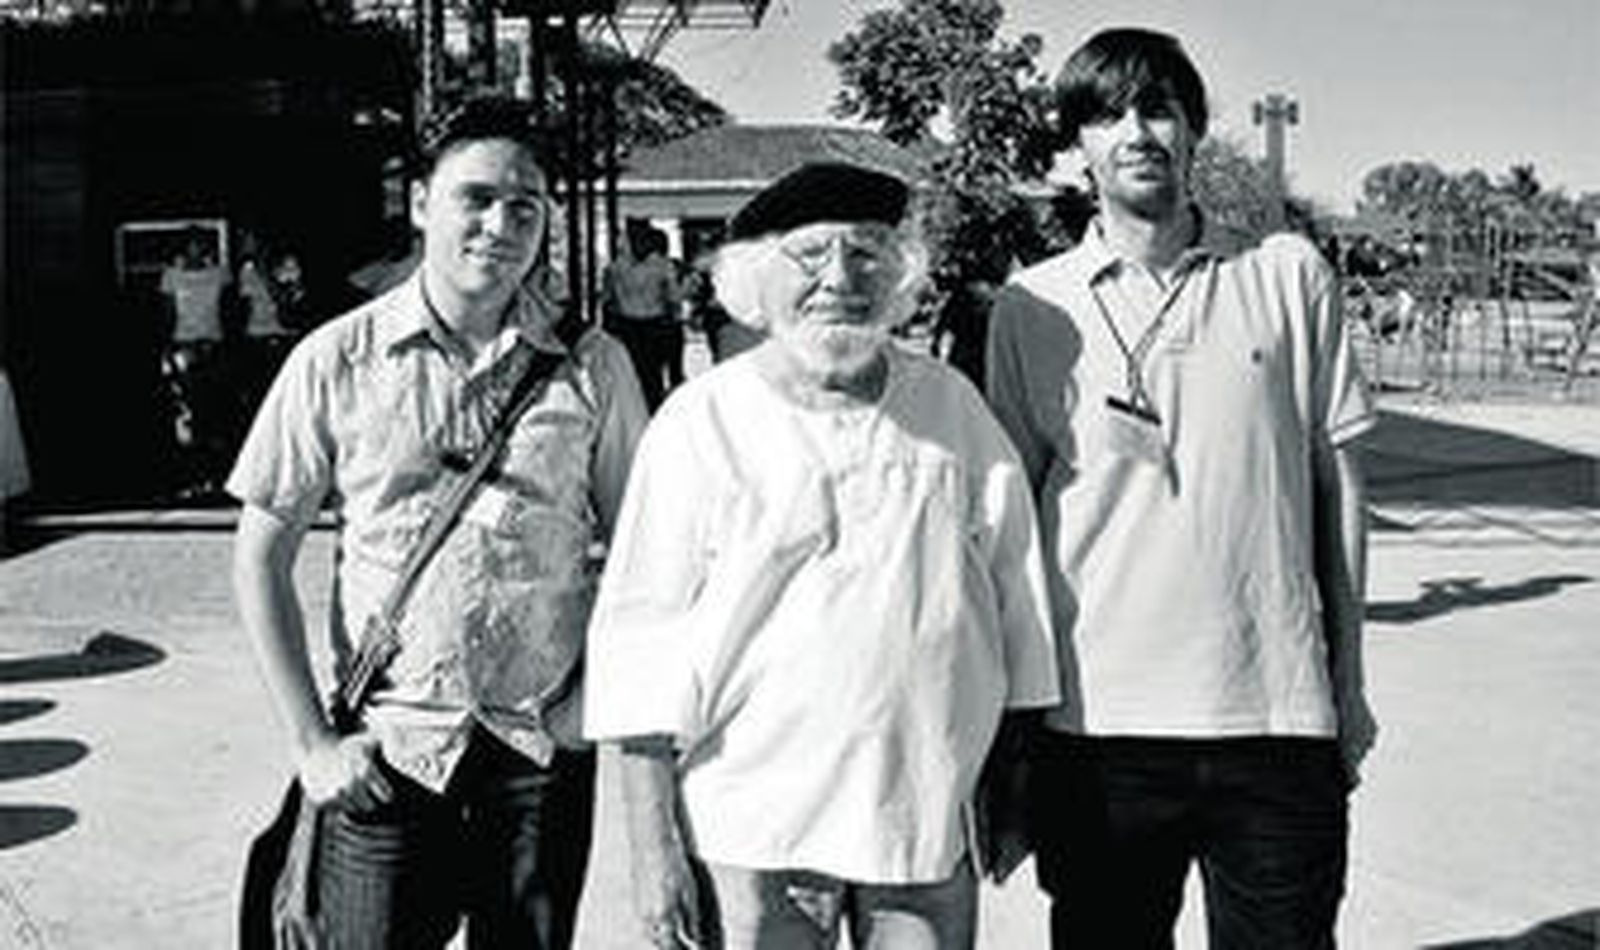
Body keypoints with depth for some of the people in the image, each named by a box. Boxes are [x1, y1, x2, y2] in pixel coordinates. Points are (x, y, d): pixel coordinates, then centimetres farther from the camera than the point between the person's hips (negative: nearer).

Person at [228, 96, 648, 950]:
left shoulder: (593, 367, -1)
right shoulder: (337, 361, -3)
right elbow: (260, 559, 1)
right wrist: (312, 742, -4)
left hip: (547, 752, 1)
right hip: (388, 755, -1)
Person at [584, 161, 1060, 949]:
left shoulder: (953, 408, 7)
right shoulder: (701, 423, -3)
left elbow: (1015, 605, 12)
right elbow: (637, 641, -4)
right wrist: (653, 844, -8)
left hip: (929, 822, 3)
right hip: (752, 834, -2)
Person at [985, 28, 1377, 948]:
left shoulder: (1290, 276, 3)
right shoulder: (1032, 309, 1)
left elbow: (1337, 479, 7)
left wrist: (1349, 683, 8)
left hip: (1280, 713, 1)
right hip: (1098, 726, 0)